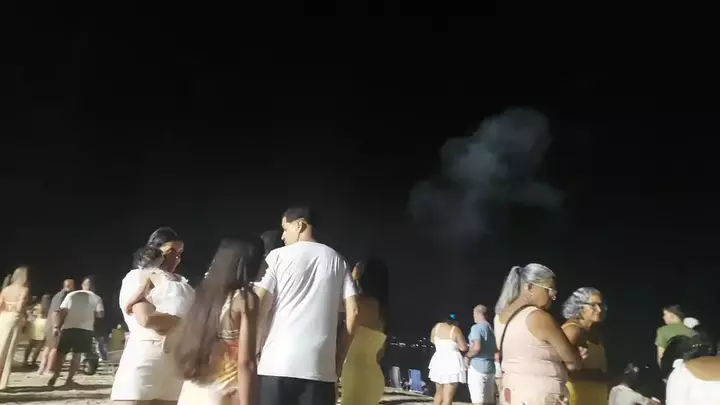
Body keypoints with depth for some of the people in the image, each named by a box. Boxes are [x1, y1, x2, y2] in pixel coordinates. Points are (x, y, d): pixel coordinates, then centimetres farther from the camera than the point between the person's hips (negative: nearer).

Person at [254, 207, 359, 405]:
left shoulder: (279, 256, 6)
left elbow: (258, 307, -2)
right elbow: (353, 311, 6)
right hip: (320, 367, 2)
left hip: (277, 364, -2)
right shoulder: (337, 260, 14)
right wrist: (339, 358, 12)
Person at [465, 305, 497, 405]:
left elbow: (477, 347, -26)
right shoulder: (491, 328, 12)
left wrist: (467, 356, -11)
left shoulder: (476, 327, -13)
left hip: (477, 366, -8)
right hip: (490, 367, 8)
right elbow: (496, 349, 15)